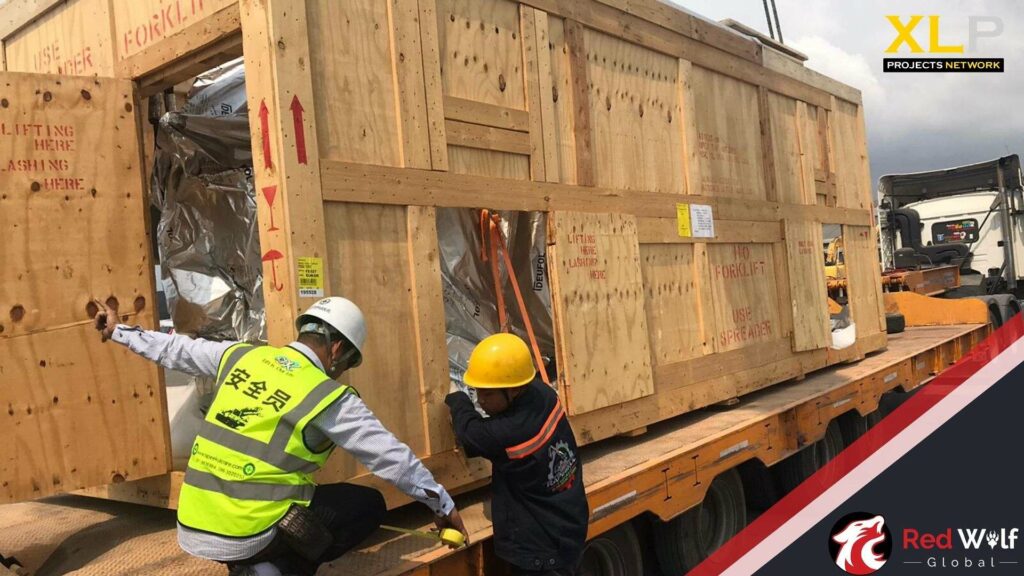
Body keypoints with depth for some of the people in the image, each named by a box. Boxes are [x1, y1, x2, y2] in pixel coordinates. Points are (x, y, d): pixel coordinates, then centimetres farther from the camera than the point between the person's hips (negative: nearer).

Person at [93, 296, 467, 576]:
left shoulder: (242, 356, 6)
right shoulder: (330, 397, -9)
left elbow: (175, 350, 20)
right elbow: (393, 457, -6)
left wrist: (117, 331, 37)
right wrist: (444, 506, 5)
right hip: (248, 534, -6)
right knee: (369, 505, 9)